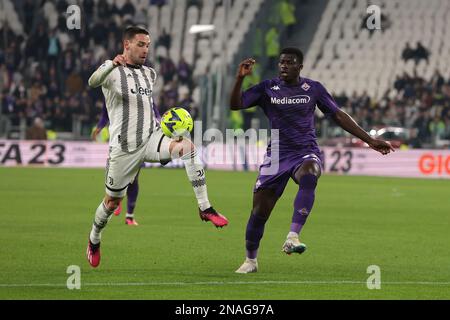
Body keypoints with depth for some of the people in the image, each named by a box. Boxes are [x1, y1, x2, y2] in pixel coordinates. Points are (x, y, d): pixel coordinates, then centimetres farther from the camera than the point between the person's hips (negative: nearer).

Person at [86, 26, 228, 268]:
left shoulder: (150, 74, 12)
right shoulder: (112, 70, -9)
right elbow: (93, 82, -33)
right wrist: (112, 65, -52)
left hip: (151, 139, 4)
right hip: (124, 147, -4)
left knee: (188, 146, -26)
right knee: (112, 201, 7)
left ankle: (204, 208, -25)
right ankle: (93, 241, 36)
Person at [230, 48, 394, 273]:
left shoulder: (313, 89, 4)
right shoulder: (267, 89, 2)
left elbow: (338, 115, 10)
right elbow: (235, 105, -6)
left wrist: (370, 141, 9)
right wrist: (240, 78, -22)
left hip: (306, 153, -1)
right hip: (277, 154, 1)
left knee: (308, 176, -38)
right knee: (259, 210, -3)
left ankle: (293, 237, -45)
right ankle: (250, 261, 20)